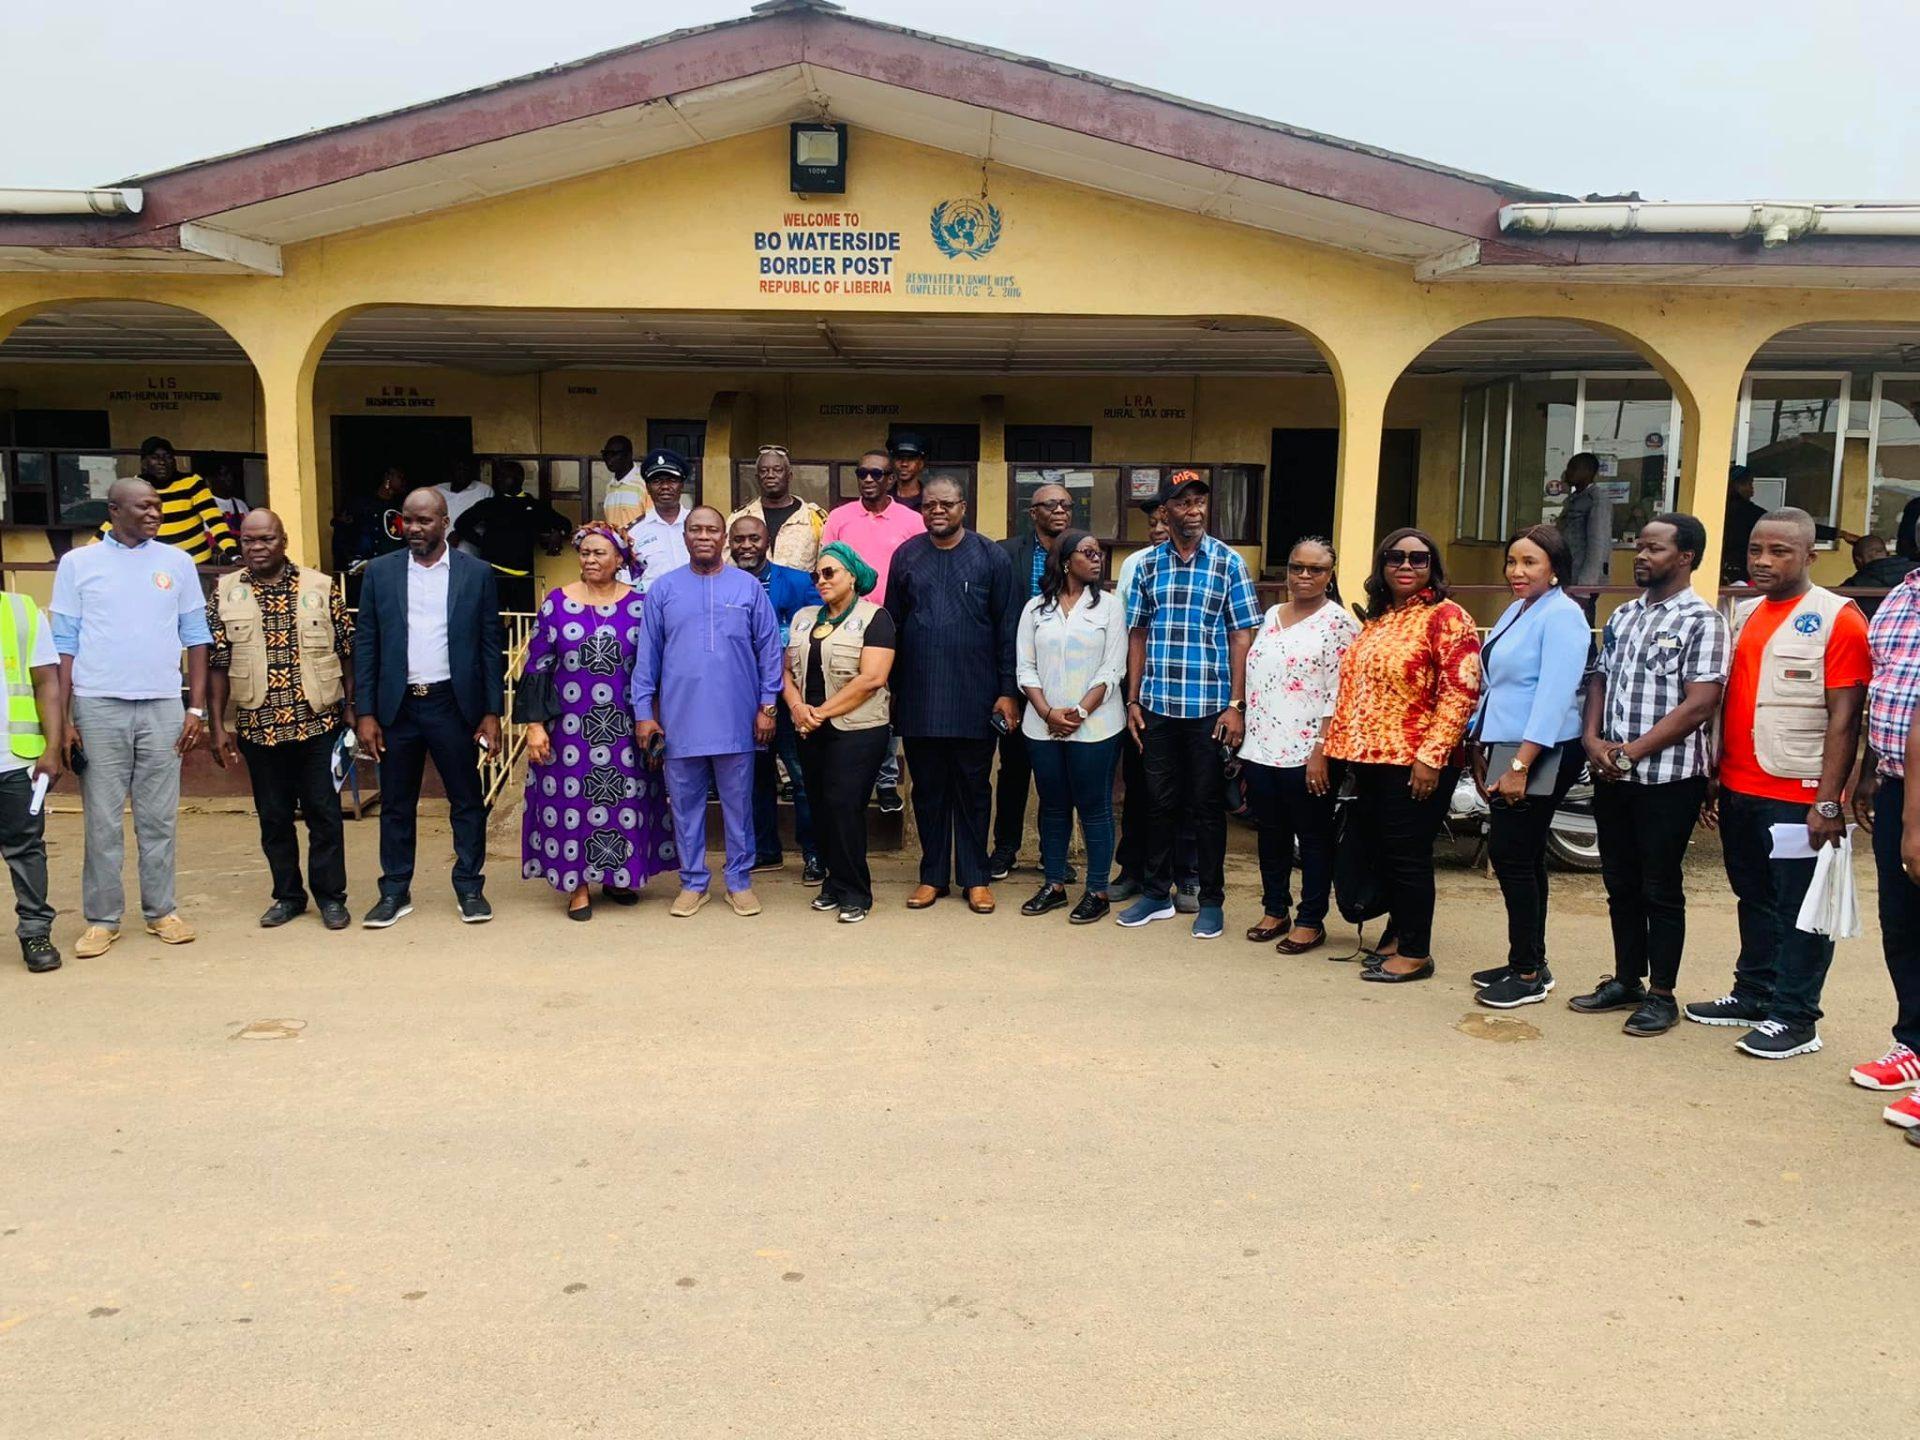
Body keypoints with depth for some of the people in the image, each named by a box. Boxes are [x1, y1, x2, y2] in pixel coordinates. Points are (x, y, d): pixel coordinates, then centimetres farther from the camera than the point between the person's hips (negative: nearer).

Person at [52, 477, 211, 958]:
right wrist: (64, 719, -2)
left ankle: (161, 910, 16)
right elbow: (64, 644, 3)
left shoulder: (177, 562, 7)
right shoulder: (77, 563, 4)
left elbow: (196, 637, 9)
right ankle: (102, 918, 13)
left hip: (163, 707, 1)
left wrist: (197, 708, 2)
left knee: (160, 818, 7)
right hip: (98, 707, -1)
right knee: (102, 820, 4)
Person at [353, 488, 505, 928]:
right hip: (397, 706, 1)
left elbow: (491, 646, 2)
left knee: (467, 801, 5)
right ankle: (395, 892, 20)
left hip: (453, 704, -1)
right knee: (396, 805, 9)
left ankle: (470, 888, 17)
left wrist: (492, 712, -2)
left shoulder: (477, 573, 1)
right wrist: (366, 714, -1)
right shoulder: (380, 572, 4)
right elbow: (365, 645, 4)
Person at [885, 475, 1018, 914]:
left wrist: (1007, 692, -5)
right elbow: (892, 625, 8)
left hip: (974, 698, -2)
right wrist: (891, 689, 5)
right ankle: (933, 875, 21)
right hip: (919, 698, 2)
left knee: (972, 790, 8)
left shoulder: (991, 557, 1)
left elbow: (1007, 627, -1)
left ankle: (975, 877, 18)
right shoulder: (906, 556, 6)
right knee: (928, 789, 10)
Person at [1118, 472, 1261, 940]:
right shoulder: (1147, 564, 7)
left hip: (1209, 708, -2)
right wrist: (1133, 700, 5)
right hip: (1158, 706, 2)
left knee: (1207, 805, 6)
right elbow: (1138, 634, 10)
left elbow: (1241, 637, -2)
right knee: (1162, 803, 12)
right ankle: (1157, 893, 24)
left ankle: (1212, 901, 18)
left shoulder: (1228, 563, -1)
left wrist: (1236, 705, -8)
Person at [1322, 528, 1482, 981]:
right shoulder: (1378, 619, 15)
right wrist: (1349, 749, 16)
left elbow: (1460, 693, -16)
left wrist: (1432, 756, -21)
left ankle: (1415, 952, 10)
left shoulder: (1446, 618, -9)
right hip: (1370, 757, 8)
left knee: (1407, 854, -1)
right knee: (1380, 850, 14)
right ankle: (1398, 932, 29)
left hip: (1415, 762, -8)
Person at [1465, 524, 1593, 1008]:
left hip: (1540, 755, -9)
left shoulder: (1561, 615, -13)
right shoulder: (1516, 611, 15)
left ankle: (1528, 975, 5)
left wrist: (1519, 766, -23)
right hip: (1504, 750, 9)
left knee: (1513, 856, -6)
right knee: (1522, 858, 14)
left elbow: (1554, 697, -21)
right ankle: (1529, 963, 24)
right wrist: (1481, 750, 17)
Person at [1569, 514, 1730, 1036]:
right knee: (1621, 884, 14)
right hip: (1611, 776, 6)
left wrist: (1631, 752, -16)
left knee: (1661, 888, 3)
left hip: (1668, 777, -6)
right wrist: (1592, 739, -3)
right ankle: (1626, 981, 26)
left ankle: (1661, 995, 14)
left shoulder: (1701, 622, -8)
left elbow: (1699, 705, -16)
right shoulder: (1623, 616, 13)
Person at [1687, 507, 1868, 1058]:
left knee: (1799, 908, 3)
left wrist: (1829, 803, -17)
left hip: (1798, 795, -7)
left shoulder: (1837, 618, -9)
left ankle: (1795, 1017, 12)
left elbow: (1844, 718, -13)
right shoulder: (1745, 615, 13)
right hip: (1739, 789, 7)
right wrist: (1714, 778, 15)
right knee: (1753, 898, 17)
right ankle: (1753, 995, 29)